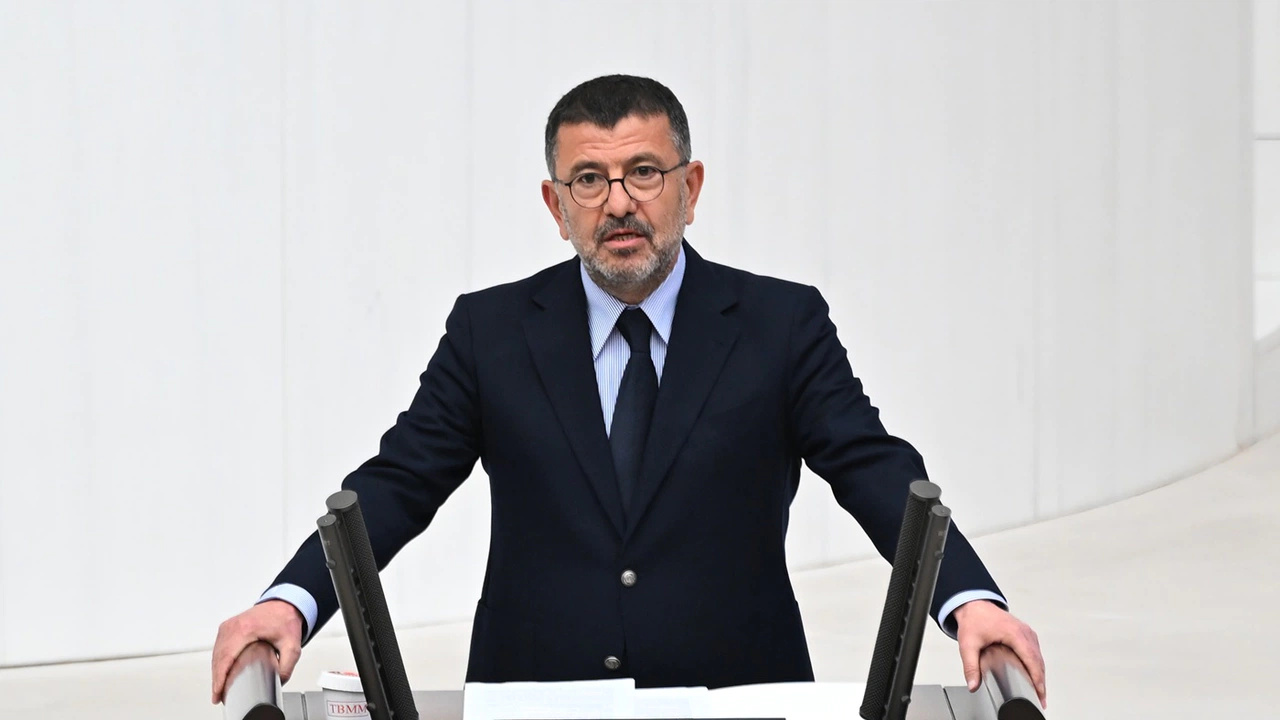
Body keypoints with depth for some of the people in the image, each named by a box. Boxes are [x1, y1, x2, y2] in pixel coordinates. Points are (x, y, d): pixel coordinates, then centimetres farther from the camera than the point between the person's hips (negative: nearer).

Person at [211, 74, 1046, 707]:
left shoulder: (781, 325, 2)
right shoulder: (491, 331, 5)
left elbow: (879, 474, -6)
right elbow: (396, 485, 0)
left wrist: (971, 602, -23)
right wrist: (289, 603, -17)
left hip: (732, 694, 0)